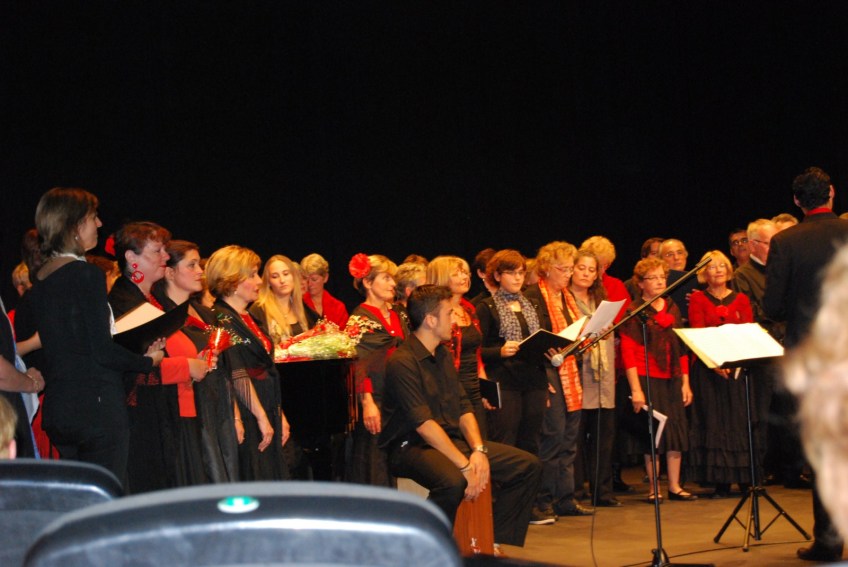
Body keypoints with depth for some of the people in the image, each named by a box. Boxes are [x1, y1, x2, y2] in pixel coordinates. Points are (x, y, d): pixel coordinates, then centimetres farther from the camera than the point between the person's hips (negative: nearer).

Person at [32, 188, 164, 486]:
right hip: (96, 404, -8)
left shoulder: (41, 279, 12)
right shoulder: (86, 274, -13)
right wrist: (149, 361, -1)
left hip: (57, 404, 8)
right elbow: (103, 351, -15)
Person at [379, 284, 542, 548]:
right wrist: (465, 465, -25)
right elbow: (424, 424, -21)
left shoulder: (444, 356, 15)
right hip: (412, 446, -9)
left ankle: (498, 544, 7)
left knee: (529, 465, 1)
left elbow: (464, 408, 12)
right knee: (454, 482, -40)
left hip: (453, 439, 9)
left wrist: (478, 450, -7)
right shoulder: (402, 362, -15)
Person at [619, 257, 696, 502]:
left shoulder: (672, 308, 12)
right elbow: (628, 352, -9)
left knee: (677, 431, 5)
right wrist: (636, 389, -15)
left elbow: (682, 348, 14)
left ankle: (675, 486, 13)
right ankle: (654, 488, 7)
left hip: (673, 380, 5)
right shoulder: (633, 312, -4)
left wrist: (685, 382, 8)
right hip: (648, 379, -5)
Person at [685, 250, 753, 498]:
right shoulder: (698, 299, 6)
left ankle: (746, 478, 5)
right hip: (707, 368, -2)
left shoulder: (741, 299, 12)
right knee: (713, 422, -3)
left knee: (740, 420, -1)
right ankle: (721, 482, -1)